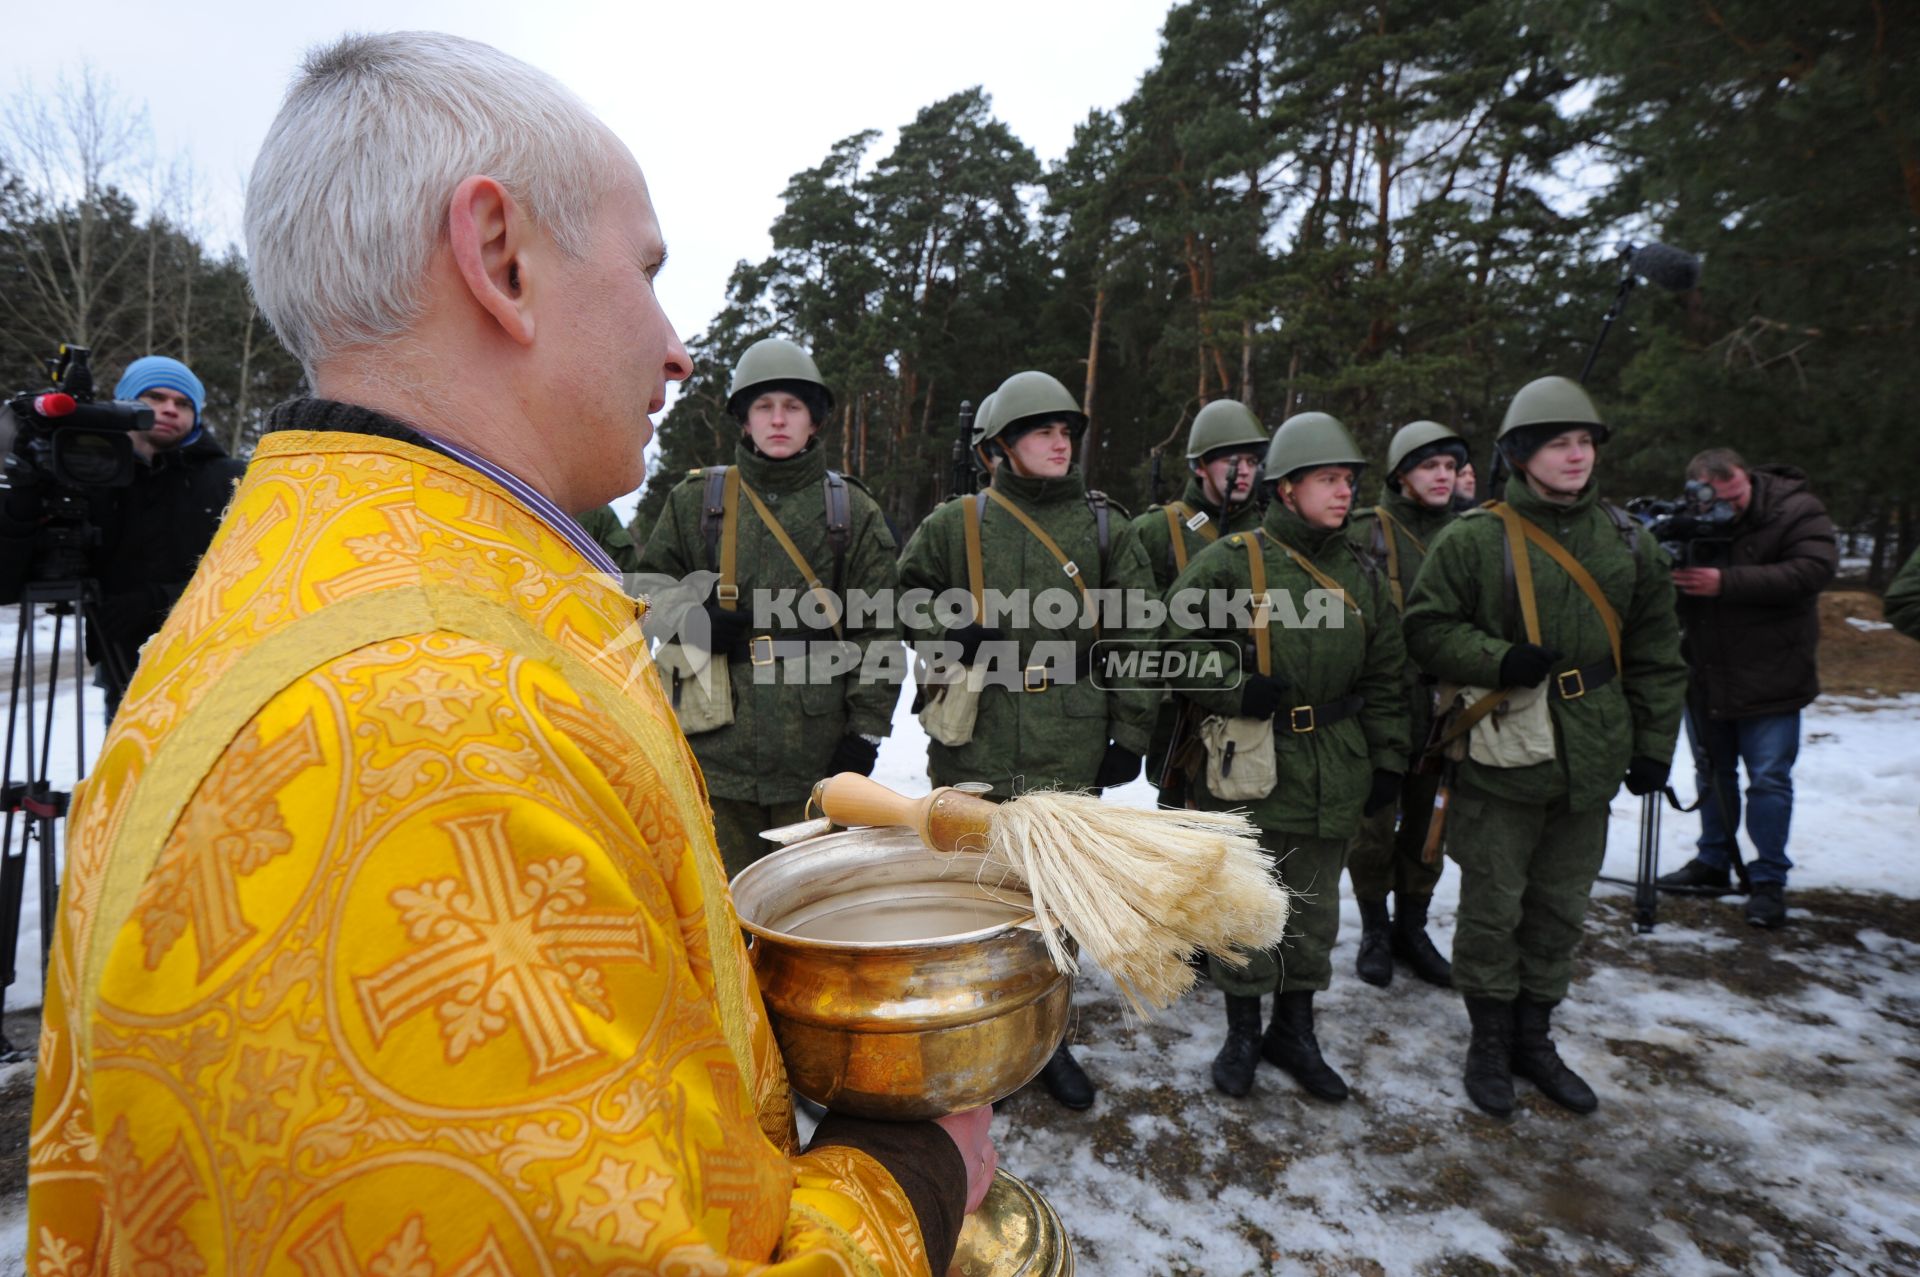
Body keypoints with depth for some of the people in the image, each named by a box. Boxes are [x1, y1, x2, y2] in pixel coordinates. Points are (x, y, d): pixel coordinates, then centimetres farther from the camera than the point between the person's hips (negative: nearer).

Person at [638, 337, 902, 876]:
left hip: (817, 755, 0)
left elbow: (878, 629, 5)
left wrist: (865, 731, -2)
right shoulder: (696, 500, 9)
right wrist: (695, 623, -4)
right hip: (717, 753, 1)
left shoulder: (852, 510, 7)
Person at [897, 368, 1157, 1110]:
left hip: (1070, 751, 1)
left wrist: (1130, 730, 3)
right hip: (974, 747, 0)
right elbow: (909, 598, 14)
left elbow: (1133, 636, 6)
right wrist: (949, 635, -6)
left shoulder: (1105, 527, 6)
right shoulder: (955, 524, 3)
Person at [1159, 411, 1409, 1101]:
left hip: (1334, 774, 5)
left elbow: (1385, 675, 13)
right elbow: (1179, 647, -6)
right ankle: (1242, 1033, 26)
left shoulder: (1359, 573, 9)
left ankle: (1295, 1031, 33)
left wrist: (1387, 759, 10)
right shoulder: (1230, 561, -8)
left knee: (1314, 911, 15)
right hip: (1249, 766, -4)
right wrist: (1236, 690, -18)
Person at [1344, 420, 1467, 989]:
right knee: (1375, 824, 2)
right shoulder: (1367, 532, -4)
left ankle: (1411, 928, 29)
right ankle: (1375, 932, 21)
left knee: (1426, 823, 13)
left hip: (1441, 704, 5)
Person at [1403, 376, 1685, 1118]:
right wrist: (1498, 660, -21)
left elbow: (1657, 653, 12)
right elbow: (1427, 627, -5)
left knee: (1560, 910, 15)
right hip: (1500, 758, -4)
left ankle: (1534, 1037, 33)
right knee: (1492, 911, 6)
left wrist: (1653, 744, 8)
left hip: (1589, 763, 5)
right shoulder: (1475, 539, -7)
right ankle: (1489, 1043, 25)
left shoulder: (1627, 542, 7)